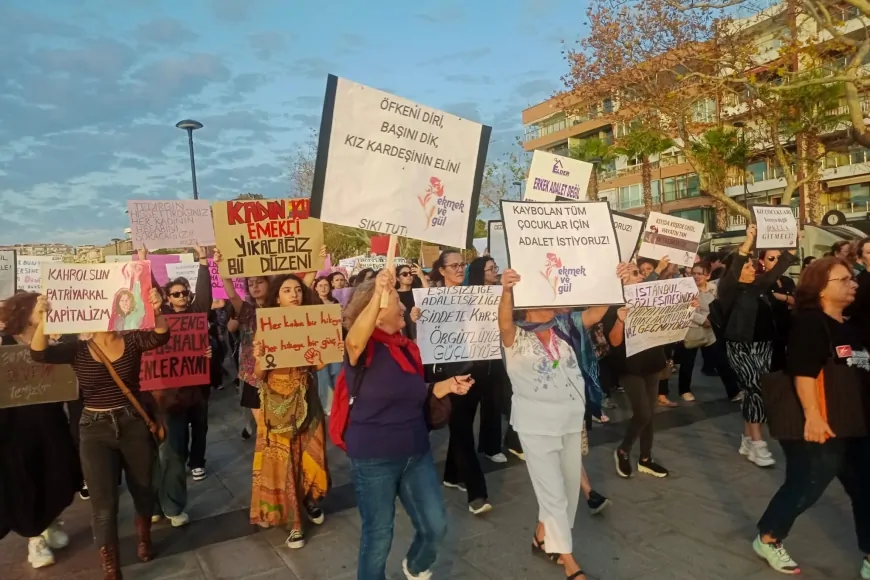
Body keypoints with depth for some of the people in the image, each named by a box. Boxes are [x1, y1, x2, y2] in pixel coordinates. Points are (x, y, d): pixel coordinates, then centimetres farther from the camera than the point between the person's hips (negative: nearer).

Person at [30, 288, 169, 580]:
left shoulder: (133, 341, -5)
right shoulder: (78, 350, -3)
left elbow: (160, 337, -23)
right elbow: (39, 354, -18)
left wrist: (157, 311, -42)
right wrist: (42, 320, -34)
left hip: (134, 424, 1)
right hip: (95, 430, 0)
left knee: (142, 488, 17)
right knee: (103, 503, 0)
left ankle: (144, 536, 46)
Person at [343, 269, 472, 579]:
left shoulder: (408, 347, 6)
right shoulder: (363, 348, -14)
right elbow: (354, 341, -41)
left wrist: (447, 386, 0)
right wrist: (378, 294, -51)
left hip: (416, 453, 6)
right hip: (373, 459, -6)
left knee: (435, 526, 14)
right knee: (378, 536, 10)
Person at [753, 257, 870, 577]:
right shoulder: (810, 323, -14)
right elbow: (803, 373, -22)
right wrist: (812, 416, -26)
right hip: (821, 426, -9)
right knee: (804, 488, 1)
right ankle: (766, 539, 21)